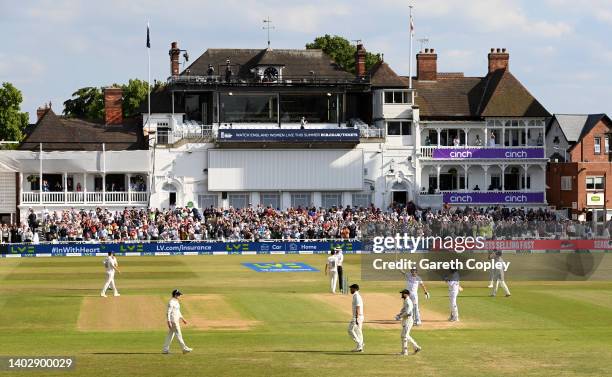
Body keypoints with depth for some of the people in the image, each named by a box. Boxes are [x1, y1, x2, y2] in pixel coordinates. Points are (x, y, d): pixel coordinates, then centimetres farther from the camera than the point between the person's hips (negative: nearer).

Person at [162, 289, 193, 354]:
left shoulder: (176, 302, 15)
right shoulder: (171, 302, -16)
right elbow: (168, 312, -20)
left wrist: (182, 319, 24)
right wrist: (169, 322, -25)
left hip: (176, 320, 10)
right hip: (173, 321, -10)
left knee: (170, 335, 10)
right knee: (178, 334, -6)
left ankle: (165, 349, 13)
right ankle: (184, 349, -4)